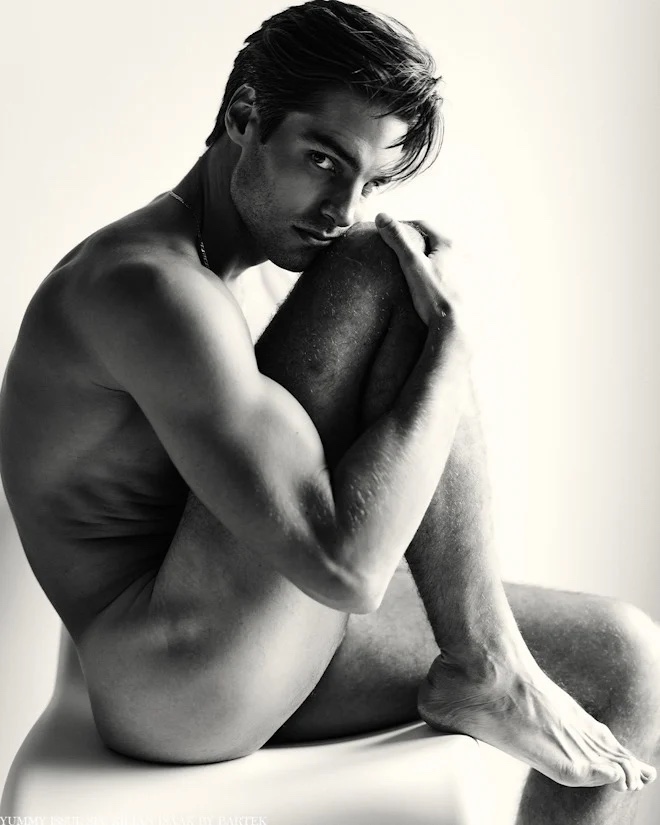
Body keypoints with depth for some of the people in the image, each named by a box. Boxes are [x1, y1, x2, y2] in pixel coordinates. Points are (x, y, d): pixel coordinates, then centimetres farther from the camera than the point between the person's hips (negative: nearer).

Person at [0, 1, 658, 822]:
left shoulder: (174, 271, 14)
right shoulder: (148, 287, -19)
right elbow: (343, 567, -27)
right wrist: (451, 337, -18)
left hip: (253, 672, 9)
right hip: (173, 686, -9)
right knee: (380, 275, -18)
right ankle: (483, 672, -10)